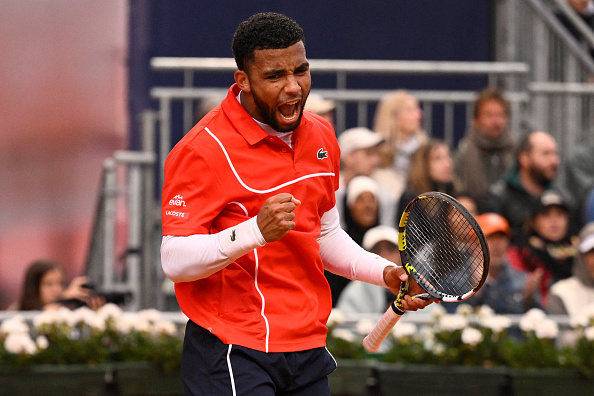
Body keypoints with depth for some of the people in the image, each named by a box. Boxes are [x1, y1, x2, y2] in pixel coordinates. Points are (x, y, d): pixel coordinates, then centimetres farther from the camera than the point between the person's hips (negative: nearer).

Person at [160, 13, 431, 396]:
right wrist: (256, 231, -32)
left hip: (308, 352, 7)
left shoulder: (321, 136, 10)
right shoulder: (204, 149, -14)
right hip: (232, 353, -7)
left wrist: (386, 272, 8)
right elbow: (174, 260, -20)